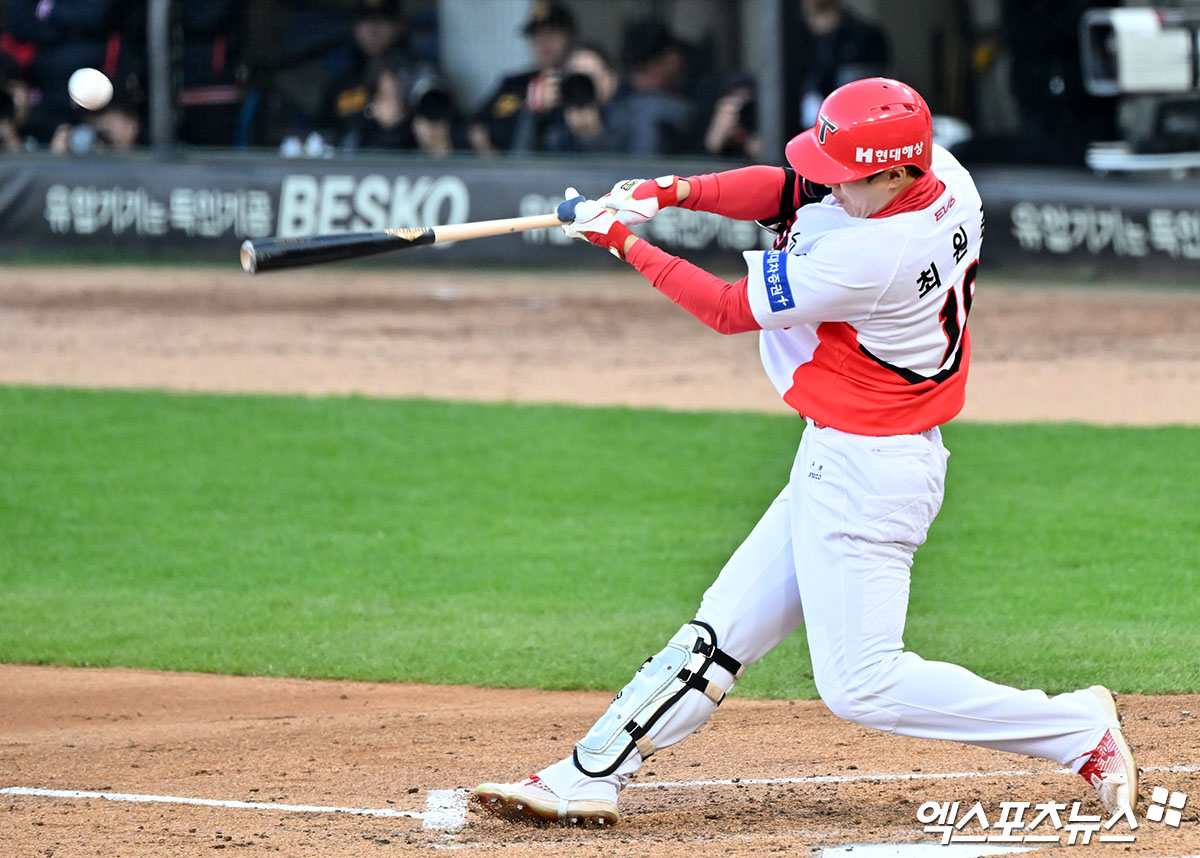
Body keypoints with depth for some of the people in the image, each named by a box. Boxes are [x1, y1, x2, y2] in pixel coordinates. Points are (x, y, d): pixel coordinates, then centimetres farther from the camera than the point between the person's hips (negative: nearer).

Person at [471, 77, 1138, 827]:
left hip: (863, 470, -10)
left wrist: (623, 242, -6)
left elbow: (731, 310, -15)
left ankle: (1081, 731, 0)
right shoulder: (941, 172, -4)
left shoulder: (871, 256, -29)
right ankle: (589, 779, 16)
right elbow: (786, 189, 5)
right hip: (840, 463, 10)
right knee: (721, 630, 12)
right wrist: (670, 192, -9)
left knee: (861, 683, -5)